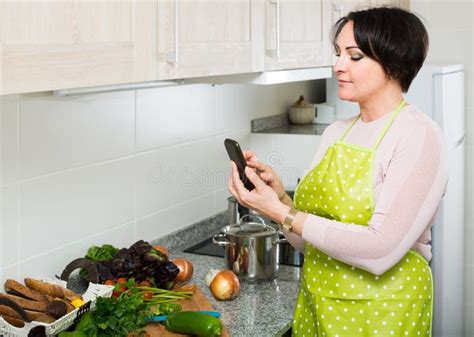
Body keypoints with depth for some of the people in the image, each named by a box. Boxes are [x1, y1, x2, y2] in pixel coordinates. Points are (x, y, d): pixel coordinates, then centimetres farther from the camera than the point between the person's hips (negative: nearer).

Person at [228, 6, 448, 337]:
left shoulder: (420, 136, -15)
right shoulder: (336, 133, 4)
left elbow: (380, 251, -24)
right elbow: (308, 239, 6)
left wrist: (282, 214, -22)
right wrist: (277, 191, -10)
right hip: (317, 304, 6)